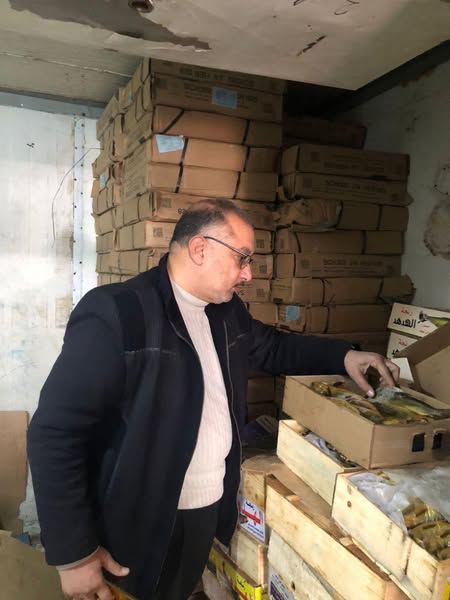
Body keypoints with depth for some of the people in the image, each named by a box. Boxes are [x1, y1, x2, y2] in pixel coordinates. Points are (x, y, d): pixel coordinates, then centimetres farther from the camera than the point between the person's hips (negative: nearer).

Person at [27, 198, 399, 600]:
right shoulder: (116, 313, -23)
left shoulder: (227, 311, 2)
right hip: (141, 527, -7)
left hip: (214, 508, 7)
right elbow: (55, 433, -22)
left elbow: (271, 346, 21)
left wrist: (342, 356, 7)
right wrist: (73, 554, -18)